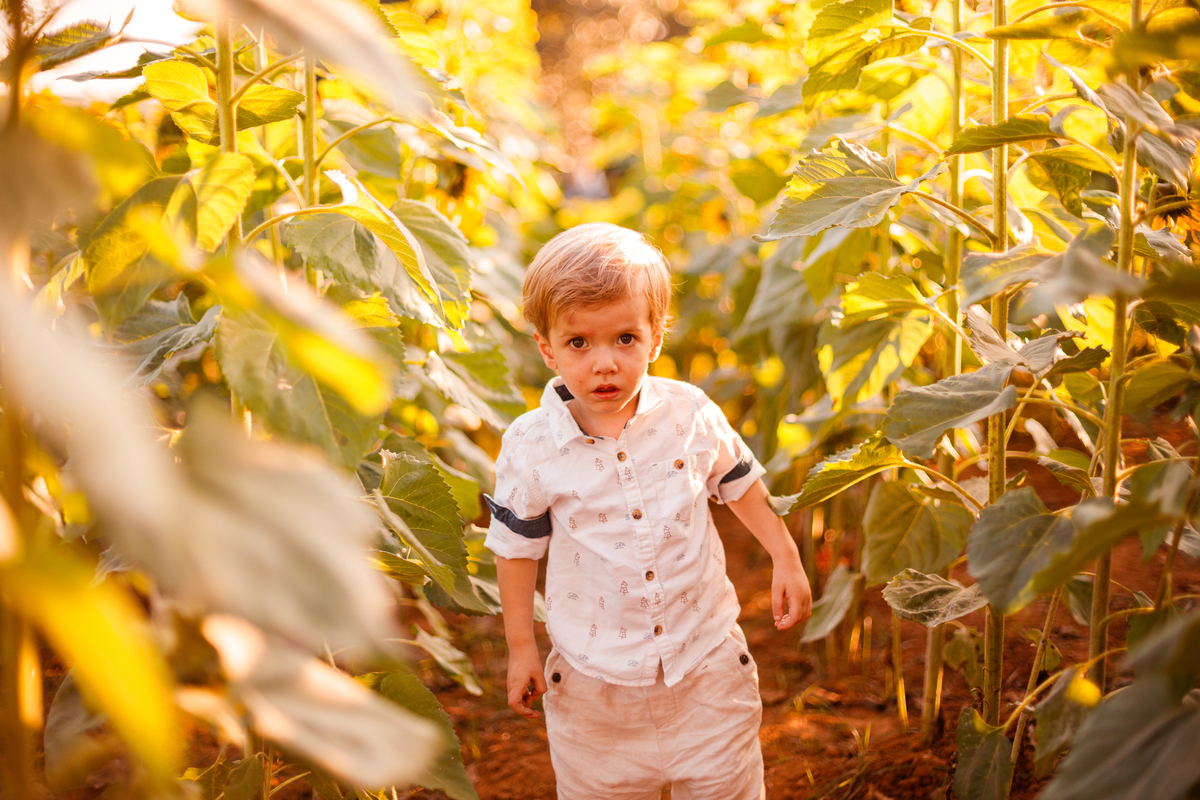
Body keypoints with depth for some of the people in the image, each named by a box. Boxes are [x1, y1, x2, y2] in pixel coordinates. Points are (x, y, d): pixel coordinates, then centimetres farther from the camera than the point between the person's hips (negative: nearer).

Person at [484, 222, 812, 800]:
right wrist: (520, 647, 1)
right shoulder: (531, 447, -14)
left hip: (707, 660, 1)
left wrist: (786, 558, 7)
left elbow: (738, 483, 9)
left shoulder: (691, 416, -9)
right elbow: (518, 546, -2)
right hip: (594, 678, -1)